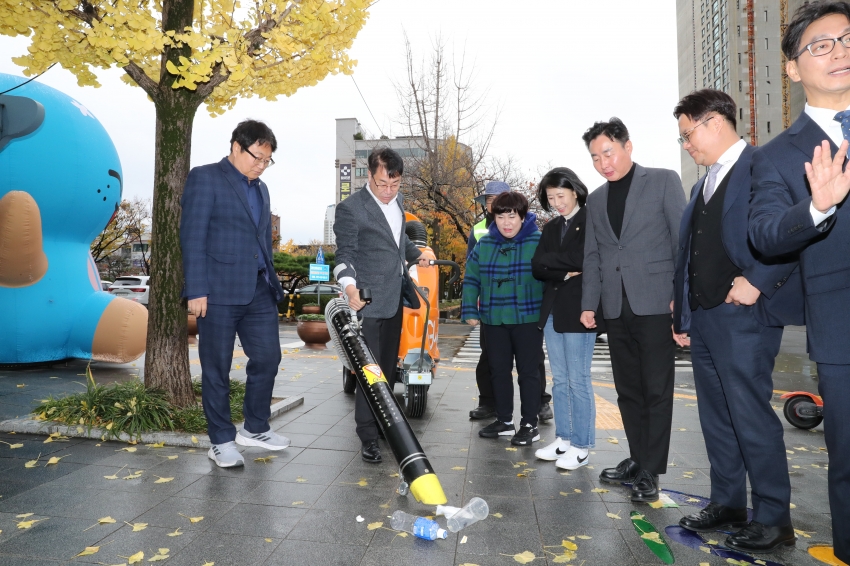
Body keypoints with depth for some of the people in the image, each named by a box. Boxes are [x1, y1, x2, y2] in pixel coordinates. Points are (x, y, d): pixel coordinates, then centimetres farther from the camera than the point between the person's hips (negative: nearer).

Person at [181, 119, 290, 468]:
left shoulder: (261, 189, 19)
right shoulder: (205, 178, -3)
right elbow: (192, 238, -9)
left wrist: (271, 281, 14)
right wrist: (197, 291, -15)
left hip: (259, 290, 7)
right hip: (219, 291, -7)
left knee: (267, 358, 9)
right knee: (217, 369, 4)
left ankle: (255, 429, 26)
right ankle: (222, 441, 18)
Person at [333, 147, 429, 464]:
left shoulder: (397, 200, 11)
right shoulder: (351, 209, -12)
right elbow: (345, 254, -14)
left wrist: (416, 256, 39)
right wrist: (348, 286, -30)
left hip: (395, 298, 8)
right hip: (369, 301, -7)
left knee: (389, 366, 14)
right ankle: (368, 438, 3)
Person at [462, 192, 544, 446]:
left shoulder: (539, 242, -7)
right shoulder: (484, 243, 4)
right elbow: (471, 278, 8)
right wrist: (470, 310, 2)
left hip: (528, 319, -4)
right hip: (493, 320, 4)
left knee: (528, 371, 6)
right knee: (499, 370, 13)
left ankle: (530, 425, 18)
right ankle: (504, 420, 28)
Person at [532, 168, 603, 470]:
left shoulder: (592, 222, -4)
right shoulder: (551, 228, 15)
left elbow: (583, 260, -18)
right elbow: (537, 268, 5)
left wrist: (551, 260, -7)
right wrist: (566, 272, -10)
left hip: (579, 310, -6)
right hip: (553, 311, 7)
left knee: (578, 380, -1)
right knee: (559, 380, 12)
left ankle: (581, 446, 10)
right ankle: (563, 438, 23)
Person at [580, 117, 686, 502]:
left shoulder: (663, 181, 2)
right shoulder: (596, 199, 16)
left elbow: (682, 239, -2)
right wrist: (589, 304, 8)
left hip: (655, 302, -5)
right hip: (617, 307, 5)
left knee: (656, 389, 0)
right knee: (628, 390, 10)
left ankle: (650, 471, 10)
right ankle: (638, 460, 23)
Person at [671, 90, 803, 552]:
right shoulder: (701, 187, 19)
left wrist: (756, 280, -20)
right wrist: (682, 317, 16)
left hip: (743, 318, -8)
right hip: (702, 320, 8)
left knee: (751, 418, -1)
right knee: (716, 419, 14)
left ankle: (773, 519, 15)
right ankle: (727, 504, 27)